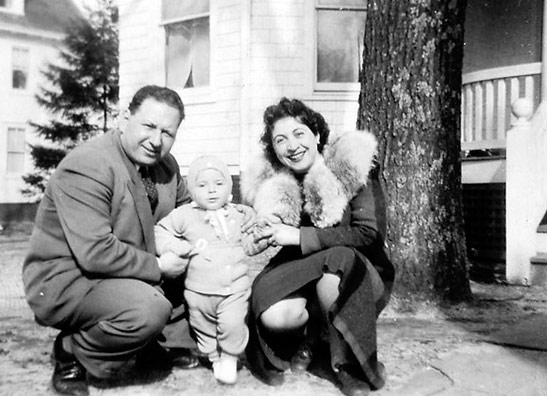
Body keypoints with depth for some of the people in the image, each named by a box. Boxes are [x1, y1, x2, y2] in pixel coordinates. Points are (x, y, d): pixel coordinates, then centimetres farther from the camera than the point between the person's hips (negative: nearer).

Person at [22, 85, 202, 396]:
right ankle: (72, 353, -5)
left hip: (129, 268, 8)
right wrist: (157, 267, -22)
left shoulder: (166, 164, 1)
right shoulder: (86, 168, -25)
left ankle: (176, 342, 11)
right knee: (150, 309, -33)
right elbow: (95, 253, -32)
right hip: (67, 278, -8)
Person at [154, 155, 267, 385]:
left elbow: (249, 246, 13)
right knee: (205, 330, 12)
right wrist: (183, 247, -13)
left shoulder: (236, 216, 6)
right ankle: (215, 359, 38)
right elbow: (159, 234, -1)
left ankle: (230, 358, 9)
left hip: (235, 287, 0)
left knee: (232, 325, -17)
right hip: (199, 290, 1)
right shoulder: (184, 215, -2)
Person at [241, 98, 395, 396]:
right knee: (274, 317, -28)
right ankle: (312, 335, 10)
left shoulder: (351, 166, -15)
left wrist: (300, 236, -25)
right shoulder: (274, 185, -2)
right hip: (305, 275, 3)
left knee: (335, 262, -37)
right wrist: (269, 231, -13)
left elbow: (370, 234, -22)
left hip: (359, 273, -2)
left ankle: (349, 365, -12)